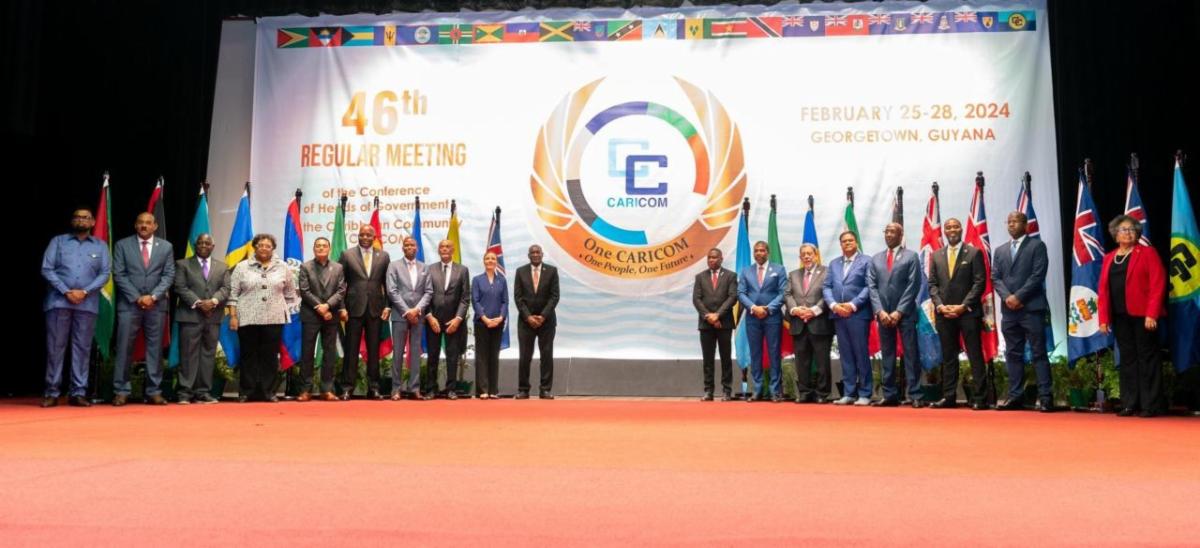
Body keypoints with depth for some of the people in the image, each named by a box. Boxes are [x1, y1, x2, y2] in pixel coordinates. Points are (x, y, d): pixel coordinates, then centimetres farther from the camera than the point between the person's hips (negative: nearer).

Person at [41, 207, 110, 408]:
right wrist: (66, 291, -10)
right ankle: (52, 392, 4)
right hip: (59, 301, -1)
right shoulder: (58, 241, 10)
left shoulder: (100, 246, 12)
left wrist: (84, 292, -10)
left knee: (82, 348, 1)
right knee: (55, 347, -1)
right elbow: (46, 269, 1)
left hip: (88, 304, 1)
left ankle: (78, 393, 4)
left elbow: (105, 274, 4)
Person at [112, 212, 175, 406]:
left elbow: (169, 275, 4)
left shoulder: (166, 247, 9)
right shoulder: (122, 245, 5)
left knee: (155, 348, 2)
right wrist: (137, 297, -10)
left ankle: (154, 392, 5)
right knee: (124, 348, -3)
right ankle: (121, 392, 3)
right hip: (129, 304, -1)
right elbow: (119, 275, -1)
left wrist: (153, 296, -10)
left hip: (157, 304, 1)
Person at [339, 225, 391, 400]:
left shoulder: (384, 256, 8)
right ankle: (347, 388, 7)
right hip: (354, 308, -1)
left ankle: (373, 388, 11)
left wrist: (388, 306, 0)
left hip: (375, 309, 1)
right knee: (351, 350, 2)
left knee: (374, 350, 5)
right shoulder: (347, 255, 3)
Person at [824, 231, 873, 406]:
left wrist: (853, 305, -15)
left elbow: (869, 286, -7)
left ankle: (864, 394, 3)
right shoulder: (833, 263, 18)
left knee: (861, 354, -2)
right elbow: (826, 287, 11)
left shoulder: (866, 261, 3)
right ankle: (848, 393, 11)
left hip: (858, 314, -4)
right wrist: (833, 305, -6)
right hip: (839, 315, 5)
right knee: (845, 355, 7)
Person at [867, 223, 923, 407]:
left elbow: (913, 286, -5)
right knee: (887, 355, 5)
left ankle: (914, 395, -1)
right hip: (883, 314, 4)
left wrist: (899, 312, -12)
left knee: (911, 354, -3)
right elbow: (872, 286, 7)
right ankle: (889, 395, 9)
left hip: (905, 314, -3)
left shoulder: (911, 257, 3)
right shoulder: (875, 259, 14)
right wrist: (880, 311, -6)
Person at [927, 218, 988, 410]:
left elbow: (980, 282, -4)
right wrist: (940, 305, -5)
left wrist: (963, 306, -12)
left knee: (975, 356, -2)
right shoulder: (936, 255, 13)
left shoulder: (974, 253, 2)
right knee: (948, 357, 6)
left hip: (968, 312, -4)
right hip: (944, 313, 4)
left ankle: (978, 398, 0)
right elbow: (932, 284, 10)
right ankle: (949, 397, 9)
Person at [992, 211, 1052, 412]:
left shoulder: (1037, 246, 2)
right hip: (1009, 310, 5)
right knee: (1013, 354, 7)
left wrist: (1019, 296, -13)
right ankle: (1014, 396, 10)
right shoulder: (1000, 250, 17)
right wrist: (1007, 297, -8)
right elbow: (995, 278, 9)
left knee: (1038, 353, -4)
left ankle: (1045, 397, -3)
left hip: (1031, 308, -5)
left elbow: (1038, 275, -7)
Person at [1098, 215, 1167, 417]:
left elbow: (1157, 285, -7)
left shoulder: (1147, 253, 1)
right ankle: (1130, 404, 9)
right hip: (1120, 317, 5)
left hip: (1142, 315, -5)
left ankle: (1151, 405, 2)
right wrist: (1103, 318, 4)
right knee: (1127, 358, 6)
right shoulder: (1109, 258, 15)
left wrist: (1151, 314, -15)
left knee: (1147, 357, -1)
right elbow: (1103, 289, 12)